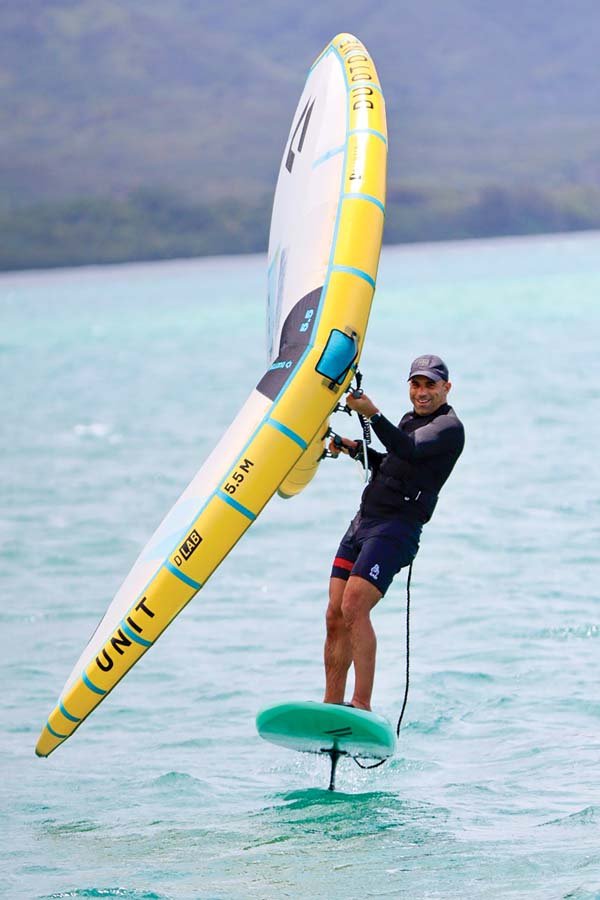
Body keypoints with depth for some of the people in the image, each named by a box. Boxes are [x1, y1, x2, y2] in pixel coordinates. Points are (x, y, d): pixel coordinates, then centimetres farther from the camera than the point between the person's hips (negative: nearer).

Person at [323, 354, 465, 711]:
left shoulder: (449, 427, -7)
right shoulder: (411, 418, 21)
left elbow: (408, 450, -25)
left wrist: (372, 413, -34)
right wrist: (356, 449, 21)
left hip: (396, 529, -9)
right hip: (363, 521, 9)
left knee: (354, 609, -23)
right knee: (335, 617, 2)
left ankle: (362, 706, -25)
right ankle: (331, 706, 7)